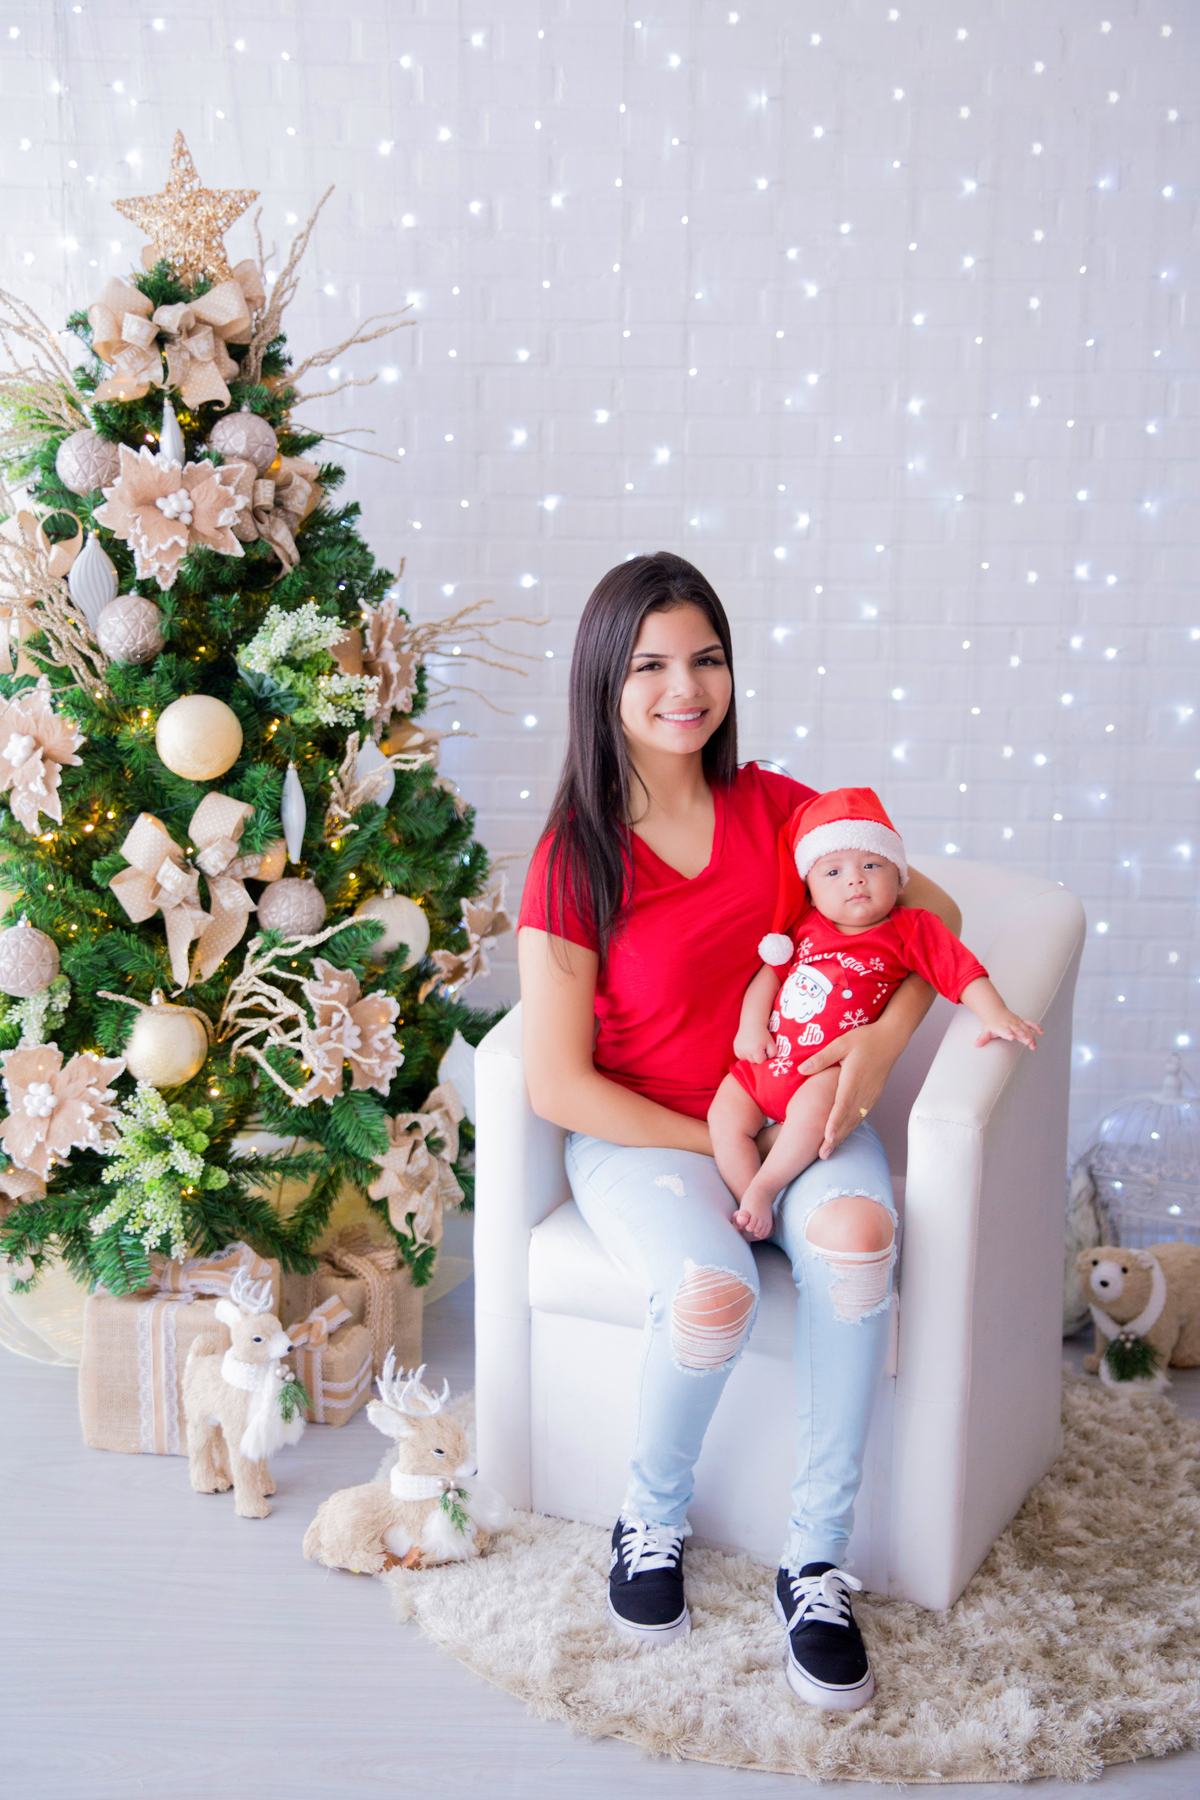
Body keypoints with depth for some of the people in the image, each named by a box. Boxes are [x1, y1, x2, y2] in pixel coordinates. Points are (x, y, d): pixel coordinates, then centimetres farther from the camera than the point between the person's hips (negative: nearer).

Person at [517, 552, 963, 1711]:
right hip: (641, 1136, -3)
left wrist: (887, 1032, -10)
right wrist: (721, 1148, -15)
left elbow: (929, 907, 9)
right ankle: (651, 1523, 2)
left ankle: (817, 1561, -13)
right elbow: (557, 1084, -11)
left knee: (855, 1229, -30)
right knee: (711, 1291, -32)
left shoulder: (770, 808, 2)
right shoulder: (574, 860, -9)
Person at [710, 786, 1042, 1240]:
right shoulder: (805, 925, 10)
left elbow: (962, 972, -7)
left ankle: (763, 1186, -20)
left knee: (810, 1109, -34)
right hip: (768, 1054, 5)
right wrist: (751, 1025, 0)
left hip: (831, 1067, -5)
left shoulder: (910, 929, 0)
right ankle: (749, 1208, -6)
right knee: (725, 1115, -10)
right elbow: (771, 969, 12)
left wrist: (995, 1016, -22)